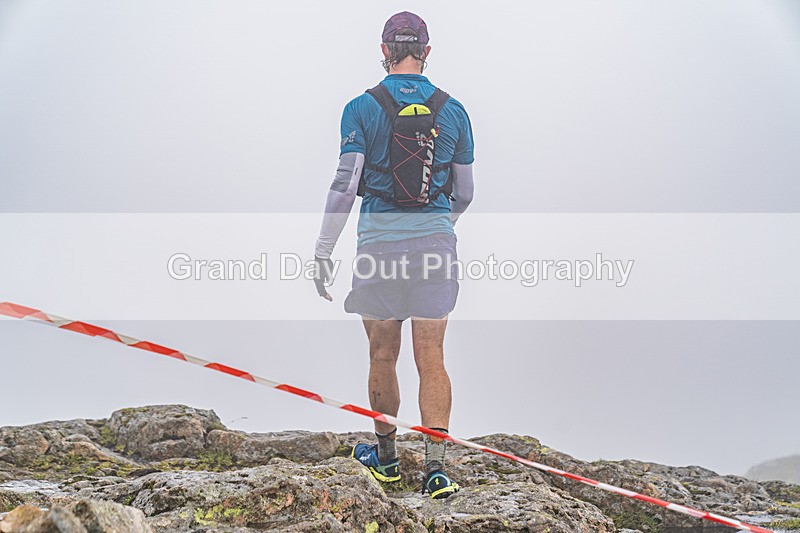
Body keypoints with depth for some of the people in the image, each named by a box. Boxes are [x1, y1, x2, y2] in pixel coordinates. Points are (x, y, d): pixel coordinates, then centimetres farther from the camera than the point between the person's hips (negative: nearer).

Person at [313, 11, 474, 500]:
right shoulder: (453, 111, 7)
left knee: (383, 357, 11)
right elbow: (465, 193, 12)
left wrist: (323, 251, -3)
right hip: (436, 241, 2)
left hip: (380, 239, -2)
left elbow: (345, 186, -8)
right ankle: (436, 468, 2)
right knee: (432, 358, 4)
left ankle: (387, 455, 28)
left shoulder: (363, 109, -1)